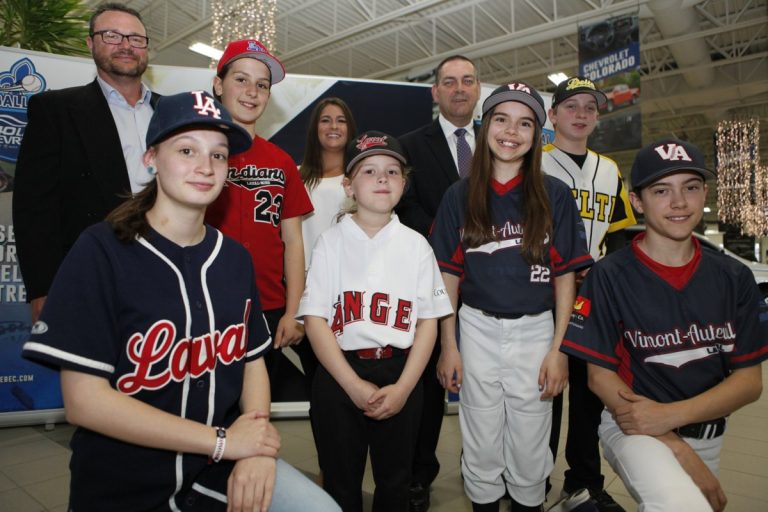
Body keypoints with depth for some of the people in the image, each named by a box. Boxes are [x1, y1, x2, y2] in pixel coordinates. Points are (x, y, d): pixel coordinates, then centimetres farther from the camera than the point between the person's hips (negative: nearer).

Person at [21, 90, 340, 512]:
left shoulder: (234, 257, 0)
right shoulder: (101, 250, -12)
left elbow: (252, 360, 5)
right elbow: (85, 400, -16)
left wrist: (256, 447, -13)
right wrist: (223, 440, -16)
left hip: (224, 470, 3)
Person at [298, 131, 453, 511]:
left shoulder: (416, 245, 2)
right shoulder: (331, 242, -2)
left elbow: (428, 320, -1)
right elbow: (314, 319, -7)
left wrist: (403, 388, -10)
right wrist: (354, 385, -13)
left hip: (400, 376, 1)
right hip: (338, 376, -1)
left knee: (395, 481, 17)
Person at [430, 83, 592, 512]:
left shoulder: (555, 195, -2)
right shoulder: (461, 196, 0)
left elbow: (565, 275, -1)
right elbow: (449, 275, 1)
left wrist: (558, 349, -5)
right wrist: (449, 346, 0)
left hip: (535, 330, 0)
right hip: (478, 328, 1)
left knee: (529, 448, 13)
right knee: (481, 446, 14)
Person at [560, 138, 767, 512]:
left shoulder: (733, 278, 1)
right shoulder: (609, 276, -10)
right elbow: (600, 375, -9)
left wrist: (670, 415, -18)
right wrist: (676, 449, -17)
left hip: (706, 433, 6)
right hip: (633, 428, -5)